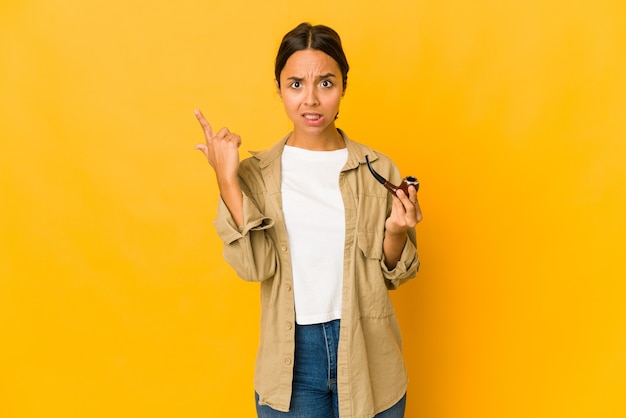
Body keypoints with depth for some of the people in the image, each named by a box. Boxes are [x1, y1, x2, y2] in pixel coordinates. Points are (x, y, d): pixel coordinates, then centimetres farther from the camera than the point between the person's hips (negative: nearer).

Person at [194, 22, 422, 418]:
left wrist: (396, 232, -17)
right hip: (292, 359, 0)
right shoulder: (256, 173, -3)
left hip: (368, 356, 1)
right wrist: (227, 180, -18)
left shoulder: (378, 169, -4)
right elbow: (254, 266, -14)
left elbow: (393, 275, 2)